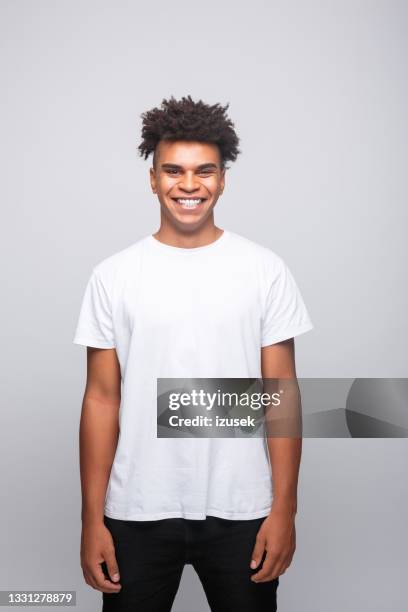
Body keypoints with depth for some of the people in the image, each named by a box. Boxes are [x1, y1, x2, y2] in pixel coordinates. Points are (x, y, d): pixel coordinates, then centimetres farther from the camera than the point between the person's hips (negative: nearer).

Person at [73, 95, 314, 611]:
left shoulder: (265, 270, -2)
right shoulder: (113, 276, -1)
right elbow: (102, 400, 0)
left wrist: (284, 509, -4)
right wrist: (92, 519, -1)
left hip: (239, 511, 0)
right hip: (138, 512, 1)